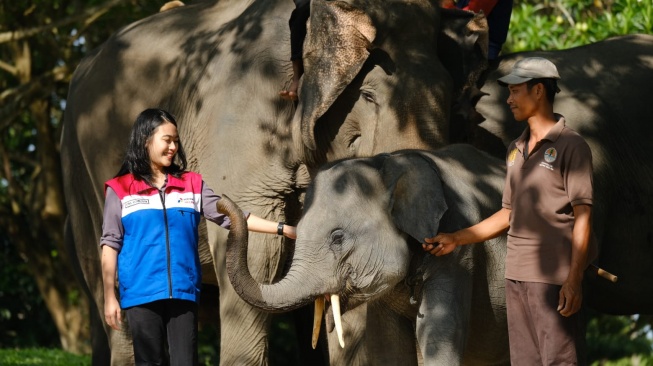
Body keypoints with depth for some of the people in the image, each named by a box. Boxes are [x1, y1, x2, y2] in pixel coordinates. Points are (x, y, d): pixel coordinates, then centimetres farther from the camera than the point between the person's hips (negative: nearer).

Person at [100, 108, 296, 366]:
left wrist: (284, 230, -4)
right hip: (141, 294, -2)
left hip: (183, 292, 2)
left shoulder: (192, 185, 9)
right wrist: (109, 296, -2)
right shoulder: (120, 190, 2)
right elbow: (110, 245, 2)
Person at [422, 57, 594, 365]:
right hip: (516, 274, 8)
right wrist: (456, 239, 19)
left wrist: (574, 280, -17)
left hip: (555, 276, -8)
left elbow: (582, 216, -10)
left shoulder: (570, 146, -6)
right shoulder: (516, 150, 17)